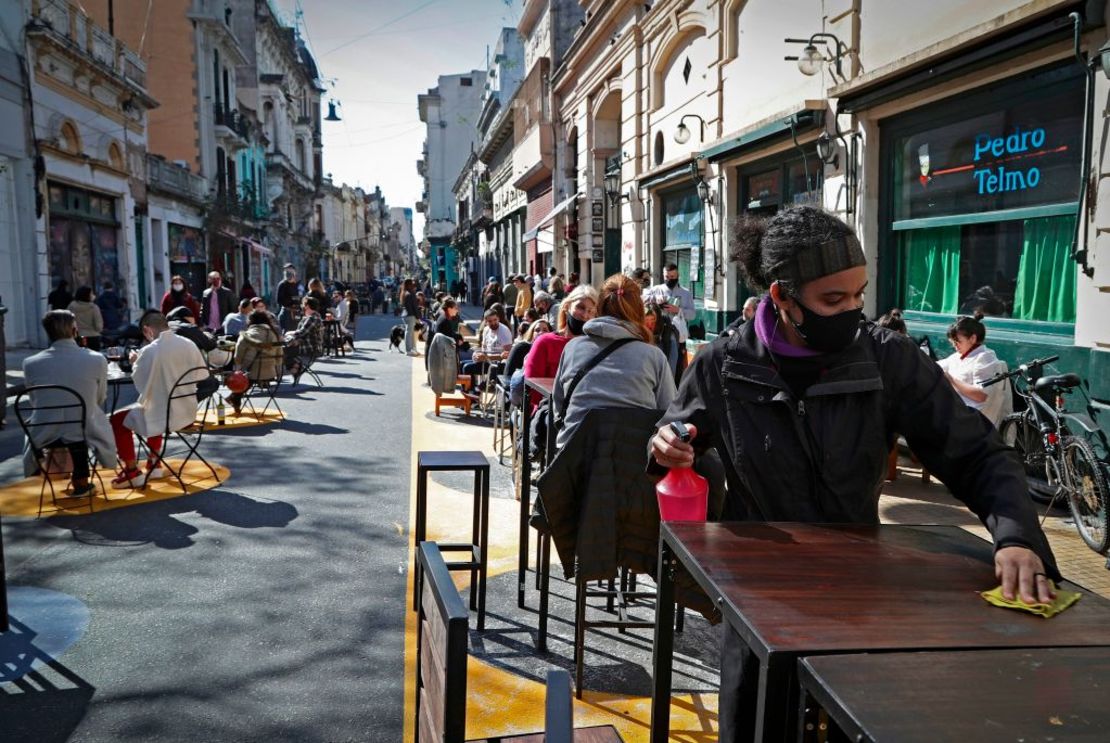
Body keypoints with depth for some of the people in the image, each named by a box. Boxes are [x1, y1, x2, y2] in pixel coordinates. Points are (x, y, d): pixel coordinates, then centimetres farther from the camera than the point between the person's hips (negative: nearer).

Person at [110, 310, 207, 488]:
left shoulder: (149, 351, -19)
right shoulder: (189, 345, -3)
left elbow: (140, 384, -7)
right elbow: (203, 375, 10)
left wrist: (135, 364, 9)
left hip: (163, 416, -6)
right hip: (187, 412, 6)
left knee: (117, 419, 16)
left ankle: (132, 472, 18)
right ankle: (154, 464, 40)